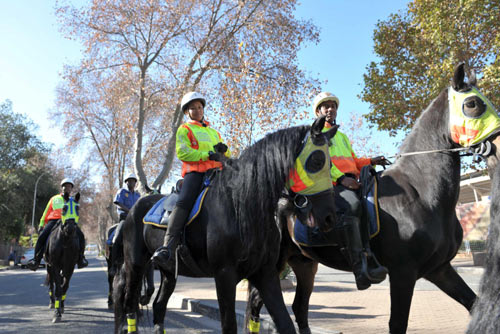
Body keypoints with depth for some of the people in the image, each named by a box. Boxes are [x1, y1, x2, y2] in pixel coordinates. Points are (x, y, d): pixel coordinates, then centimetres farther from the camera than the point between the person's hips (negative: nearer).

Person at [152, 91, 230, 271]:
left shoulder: (214, 132, 33)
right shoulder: (184, 129, 17)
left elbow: (227, 156, 32)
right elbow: (182, 153, 0)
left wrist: (223, 150, 7)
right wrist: (207, 154, -9)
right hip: (194, 171, -5)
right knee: (183, 202, -30)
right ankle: (168, 248, -41)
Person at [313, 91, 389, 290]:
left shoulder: (342, 136, 36)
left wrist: (371, 161, 14)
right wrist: (340, 178, -17)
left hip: (351, 182, 7)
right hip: (331, 184, -7)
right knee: (352, 205, -38)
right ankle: (360, 268, -44)